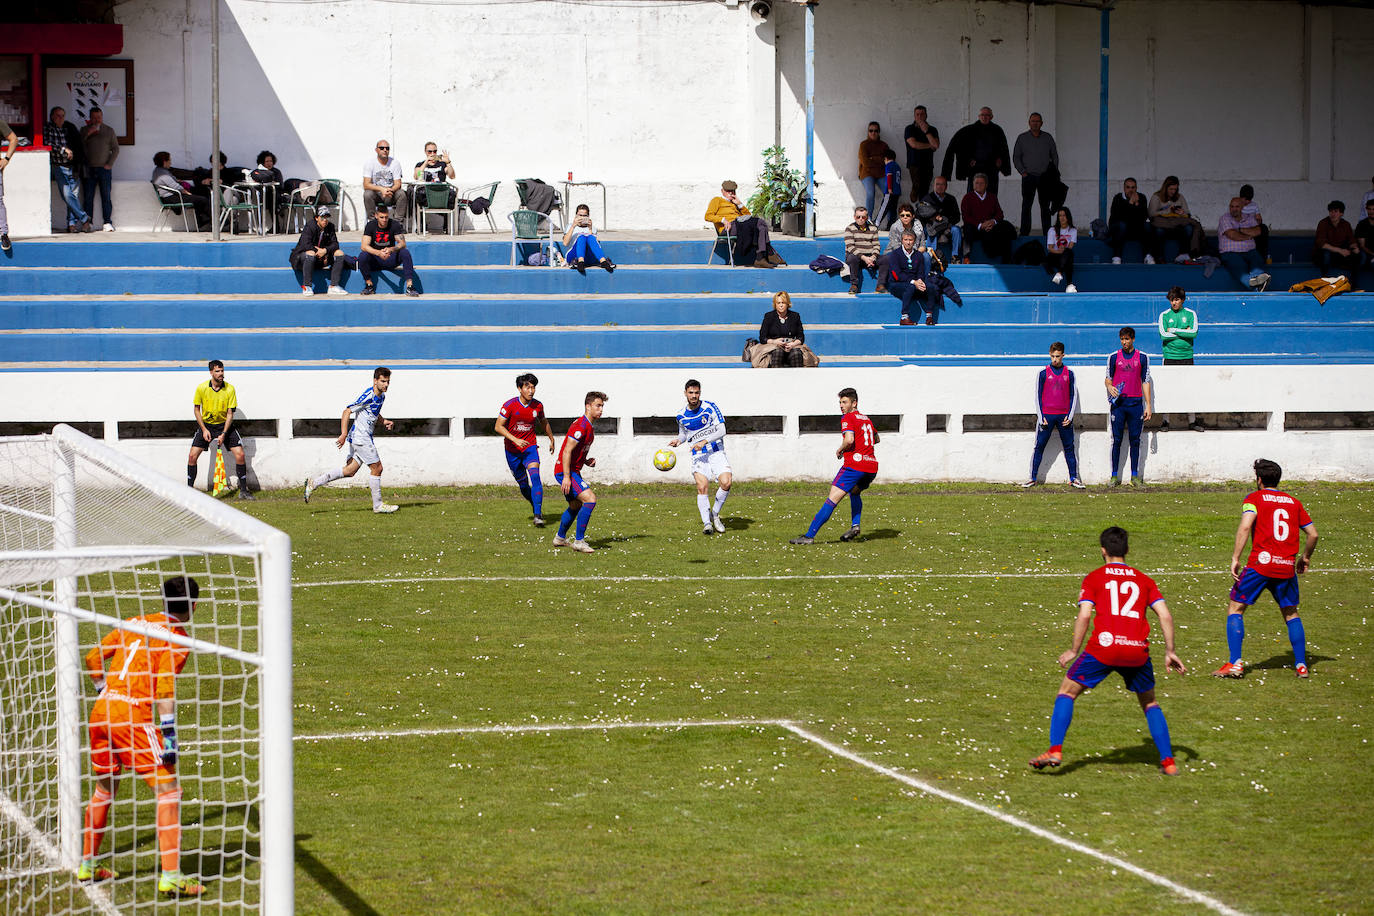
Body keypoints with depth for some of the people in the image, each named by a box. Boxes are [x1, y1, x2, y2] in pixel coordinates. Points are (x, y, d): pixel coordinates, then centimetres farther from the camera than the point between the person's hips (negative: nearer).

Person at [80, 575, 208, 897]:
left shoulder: (135, 623, 16)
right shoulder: (177, 638, -4)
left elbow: (92, 659, 19)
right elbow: (164, 686, -14)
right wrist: (169, 733, -15)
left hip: (101, 712, 7)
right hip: (132, 716, -7)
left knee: (104, 789, 24)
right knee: (168, 789, -3)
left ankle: (87, 865, 34)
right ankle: (171, 877, -10)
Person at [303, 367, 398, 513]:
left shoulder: (381, 396, 11)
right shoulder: (367, 396, -18)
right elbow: (347, 412, -18)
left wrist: (383, 421, 9)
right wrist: (344, 434, -25)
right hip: (360, 438, -9)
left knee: (350, 471, 8)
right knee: (377, 468, -5)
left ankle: (313, 484, 12)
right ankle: (378, 505, 6)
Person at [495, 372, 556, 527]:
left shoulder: (537, 406, -3)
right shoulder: (510, 405, -13)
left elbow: (543, 422, 18)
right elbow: (499, 427, -15)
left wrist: (551, 439, 29)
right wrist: (515, 440, -26)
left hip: (530, 447, 0)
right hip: (512, 450, 0)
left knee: (535, 476, -22)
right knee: (523, 484, 9)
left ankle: (538, 515, -30)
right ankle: (536, 507, 37)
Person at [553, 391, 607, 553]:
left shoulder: (589, 427, 13)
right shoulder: (581, 426, -19)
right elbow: (567, 451, -24)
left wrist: (586, 461, 7)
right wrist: (566, 476, -27)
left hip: (573, 471, 11)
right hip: (566, 472, -11)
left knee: (576, 506, 24)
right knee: (590, 499, -21)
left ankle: (560, 538, 41)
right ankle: (579, 541, -18)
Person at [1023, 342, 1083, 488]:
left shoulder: (1069, 373, 6)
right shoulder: (1043, 373, 3)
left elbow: (1073, 395, 9)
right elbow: (1038, 396, 4)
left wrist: (1070, 416, -1)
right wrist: (1041, 417, -4)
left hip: (1064, 416, 1)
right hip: (1046, 415, -1)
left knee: (1069, 447, 3)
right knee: (1039, 447, -1)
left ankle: (1074, 478, 8)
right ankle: (1033, 478, 5)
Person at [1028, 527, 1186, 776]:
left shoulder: (1094, 578, 10)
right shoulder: (1144, 580, 19)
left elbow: (1084, 616, -2)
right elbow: (1165, 616, 9)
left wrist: (1074, 651, 6)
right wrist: (1170, 652, 14)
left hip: (1104, 645, -3)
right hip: (1138, 650, 3)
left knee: (1067, 691, 12)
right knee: (1149, 702, 23)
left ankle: (1055, 750, -2)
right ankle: (1168, 762, 15)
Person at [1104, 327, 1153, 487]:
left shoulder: (1142, 357, 7)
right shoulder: (1114, 357, 7)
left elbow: (1146, 382, 8)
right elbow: (1108, 378, 12)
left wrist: (1148, 406, 3)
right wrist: (1110, 386, -13)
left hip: (1135, 403, 0)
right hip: (1118, 402, 0)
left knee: (1135, 440, 2)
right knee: (1116, 440, -1)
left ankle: (1135, 475, 5)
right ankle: (1114, 476, 1)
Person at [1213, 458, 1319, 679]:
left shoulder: (1254, 498, 3)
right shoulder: (1293, 502, 15)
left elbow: (1245, 526, -14)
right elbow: (1312, 534, 15)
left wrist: (1235, 558, -16)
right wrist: (1305, 557, 31)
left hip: (1261, 562, -4)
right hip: (1287, 567, 4)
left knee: (1235, 609, 5)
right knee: (1291, 613, 20)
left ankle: (1235, 664, -5)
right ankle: (1301, 665, 14)